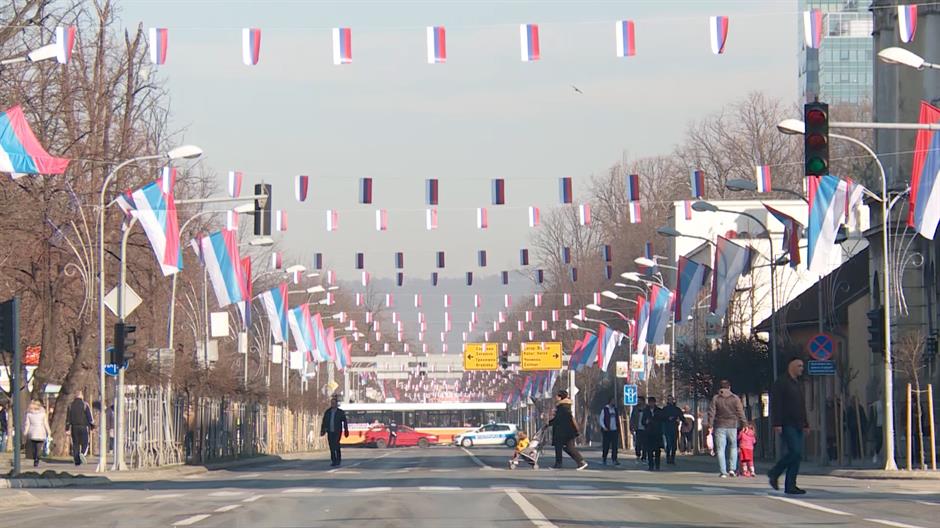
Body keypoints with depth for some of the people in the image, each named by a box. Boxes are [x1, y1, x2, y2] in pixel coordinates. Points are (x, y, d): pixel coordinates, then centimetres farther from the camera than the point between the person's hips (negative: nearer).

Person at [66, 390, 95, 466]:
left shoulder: (71, 405, 5)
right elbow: (89, 417, -6)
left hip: (74, 427, 3)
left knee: (75, 444, 8)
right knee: (85, 443, 3)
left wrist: (67, 429, 8)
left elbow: (68, 418, 5)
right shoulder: (85, 405, -5)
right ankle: (82, 454, -26)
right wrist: (92, 426, 4)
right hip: (83, 427, -3)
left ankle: (77, 461, 5)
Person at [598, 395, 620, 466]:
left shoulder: (616, 410, 13)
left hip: (615, 430, 4)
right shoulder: (605, 409, -1)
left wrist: (618, 429, 11)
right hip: (607, 431, -4)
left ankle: (614, 460, -2)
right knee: (606, 446, -1)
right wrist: (604, 427, -14)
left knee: (615, 446, -3)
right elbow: (601, 419, -1)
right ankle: (604, 459, 13)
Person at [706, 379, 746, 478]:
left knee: (720, 449, 1)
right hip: (732, 426, 1)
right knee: (733, 447, 14)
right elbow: (740, 413, 2)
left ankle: (723, 472, -4)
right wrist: (744, 424, 8)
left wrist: (710, 426, 1)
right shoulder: (735, 398, 2)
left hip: (719, 427, -1)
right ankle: (732, 468, 1)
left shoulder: (715, 398, 2)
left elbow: (711, 413, -1)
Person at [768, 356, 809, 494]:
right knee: (795, 451, -19)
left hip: (797, 426, 8)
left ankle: (790, 486, 3)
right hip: (786, 425, -8)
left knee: (797, 454, 2)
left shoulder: (798, 385, 21)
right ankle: (775, 473, -2)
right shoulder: (781, 383, -5)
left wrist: (805, 424, 20)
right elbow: (775, 404, -12)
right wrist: (777, 424, -19)